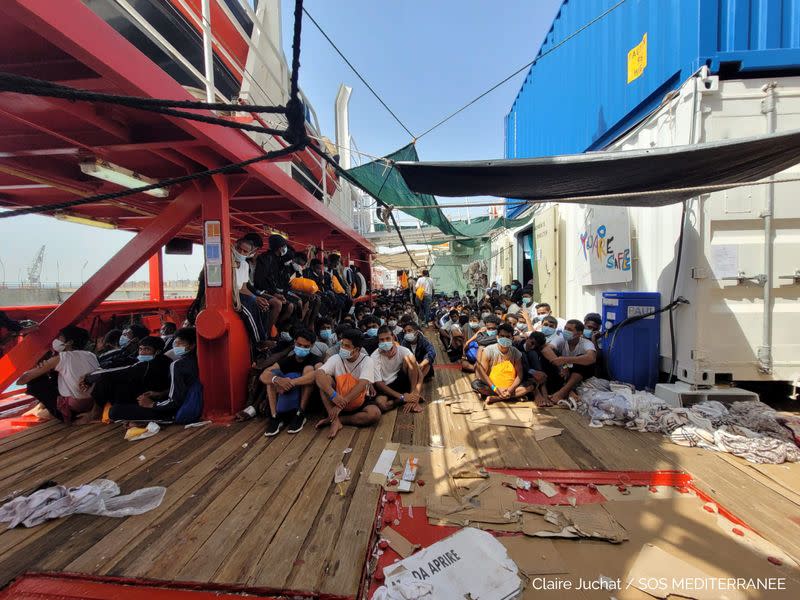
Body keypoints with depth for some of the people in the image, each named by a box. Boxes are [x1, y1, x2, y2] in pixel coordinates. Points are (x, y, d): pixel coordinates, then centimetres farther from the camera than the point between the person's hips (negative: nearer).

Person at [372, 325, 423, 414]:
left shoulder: (403, 351, -12)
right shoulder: (375, 357, -15)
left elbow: (419, 374, -15)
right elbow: (378, 383, -16)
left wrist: (416, 394, -30)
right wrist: (401, 397, -24)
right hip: (387, 388, -1)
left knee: (409, 358, -24)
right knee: (380, 403, -36)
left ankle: (414, 397, -20)